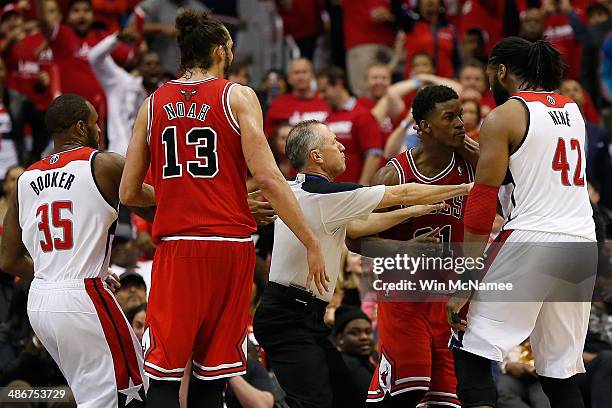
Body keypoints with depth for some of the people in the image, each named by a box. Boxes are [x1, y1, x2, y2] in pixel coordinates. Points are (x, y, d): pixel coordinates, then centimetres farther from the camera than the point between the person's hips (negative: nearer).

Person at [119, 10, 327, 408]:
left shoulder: (153, 104, 9)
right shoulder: (238, 96, 0)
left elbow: (128, 193, 10)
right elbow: (268, 179, -10)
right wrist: (312, 243, -7)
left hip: (176, 246, 1)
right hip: (231, 243, -1)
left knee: (165, 375, -1)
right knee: (213, 373, 8)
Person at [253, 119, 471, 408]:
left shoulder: (298, 192, 10)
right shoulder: (324, 194, -17)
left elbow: (355, 227, 20)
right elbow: (402, 194, -9)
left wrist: (412, 212, 20)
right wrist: (464, 189, 1)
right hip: (288, 318, -10)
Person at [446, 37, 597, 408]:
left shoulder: (503, 117, -3)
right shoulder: (573, 110, 17)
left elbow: (483, 201, -9)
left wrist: (463, 283, -10)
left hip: (531, 240, -7)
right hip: (582, 245, 7)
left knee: (471, 353, 1)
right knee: (561, 375, 11)